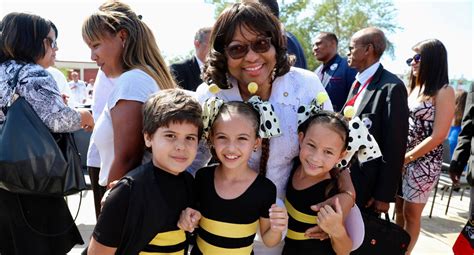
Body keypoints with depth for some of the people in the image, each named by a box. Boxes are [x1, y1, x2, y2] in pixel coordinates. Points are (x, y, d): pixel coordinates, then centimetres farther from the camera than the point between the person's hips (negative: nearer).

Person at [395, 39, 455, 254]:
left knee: (411, 214, 7)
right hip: (401, 159, 6)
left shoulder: (444, 91, -10)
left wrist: (407, 157, -13)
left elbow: (438, 136, -15)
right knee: (400, 210, 15)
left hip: (423, 162, -5)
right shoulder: (412, 88, 9)